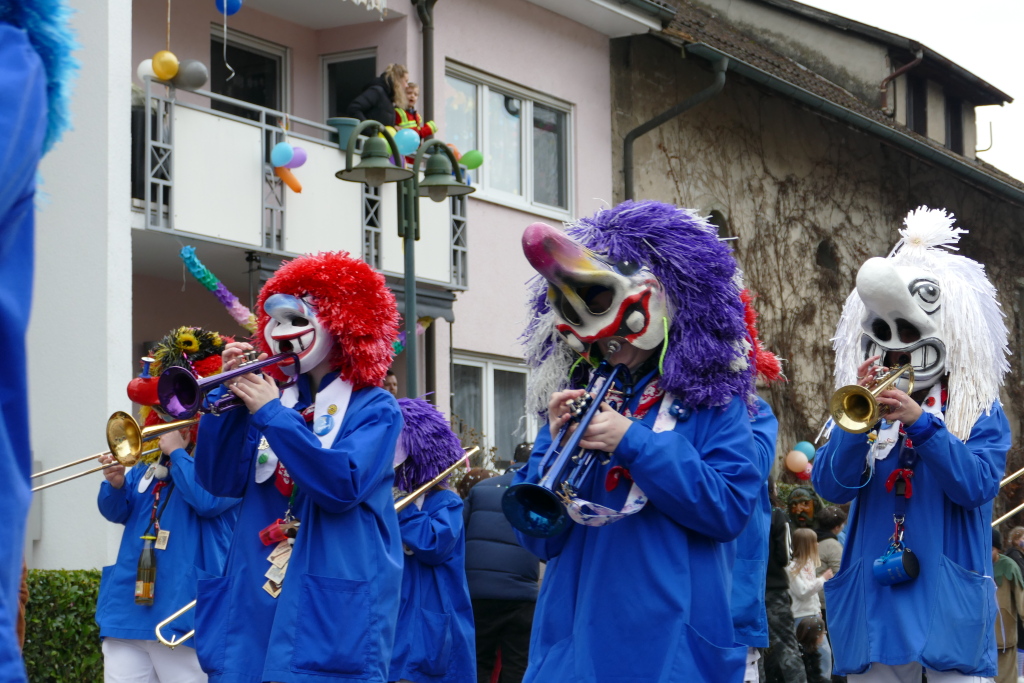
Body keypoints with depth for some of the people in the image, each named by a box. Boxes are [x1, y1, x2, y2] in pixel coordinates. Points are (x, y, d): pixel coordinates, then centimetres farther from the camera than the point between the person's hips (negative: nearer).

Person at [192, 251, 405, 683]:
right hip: (251, 604, 5)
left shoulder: (374, 409, 0)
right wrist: (227, 395, -4)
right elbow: (221, 482, 6)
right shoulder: (273, 398, 15)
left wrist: (272, 414, -16)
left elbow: (344, 486, -17)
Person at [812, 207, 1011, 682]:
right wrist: (860, 421, -17)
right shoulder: (863, 408, 10)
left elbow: (977, 486, -12)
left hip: (948, 602, -3)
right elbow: (831, 486, -2)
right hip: (873, 603, 3)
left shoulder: (979, 412, 3)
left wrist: (920, 423, -21)